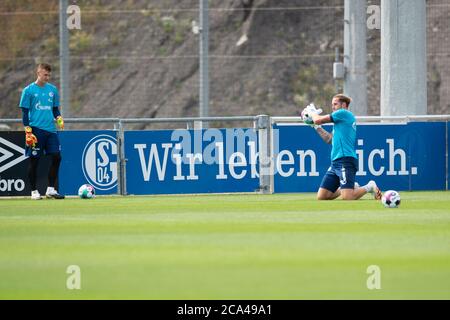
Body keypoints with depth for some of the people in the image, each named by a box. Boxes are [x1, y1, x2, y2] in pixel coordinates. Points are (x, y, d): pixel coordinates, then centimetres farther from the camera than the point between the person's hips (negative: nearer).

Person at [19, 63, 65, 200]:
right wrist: (28, 131, -10)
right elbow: (25, 112, -2)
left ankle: (51, 189, 6)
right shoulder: (29, 90, -2)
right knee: (34, 160, -1)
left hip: (50, 130, 4)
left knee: (56, 157, -3)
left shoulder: (52, 89, 12)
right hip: (36, 129, -4)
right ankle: (34, 191, 8)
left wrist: (59, 119, -2)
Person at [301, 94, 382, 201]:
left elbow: (318, 120, -4)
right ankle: (353, 187, 18)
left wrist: (312, 112, 16)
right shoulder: (340, 120, 23)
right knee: (321, 197, 3)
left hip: (345, 160, -10)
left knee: (347, 197, -21)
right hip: (335, 162, 10)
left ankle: (369, 187, 4)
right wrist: (316, 126, 27)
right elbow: (329, 139, 29)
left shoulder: (344, 113, -6)